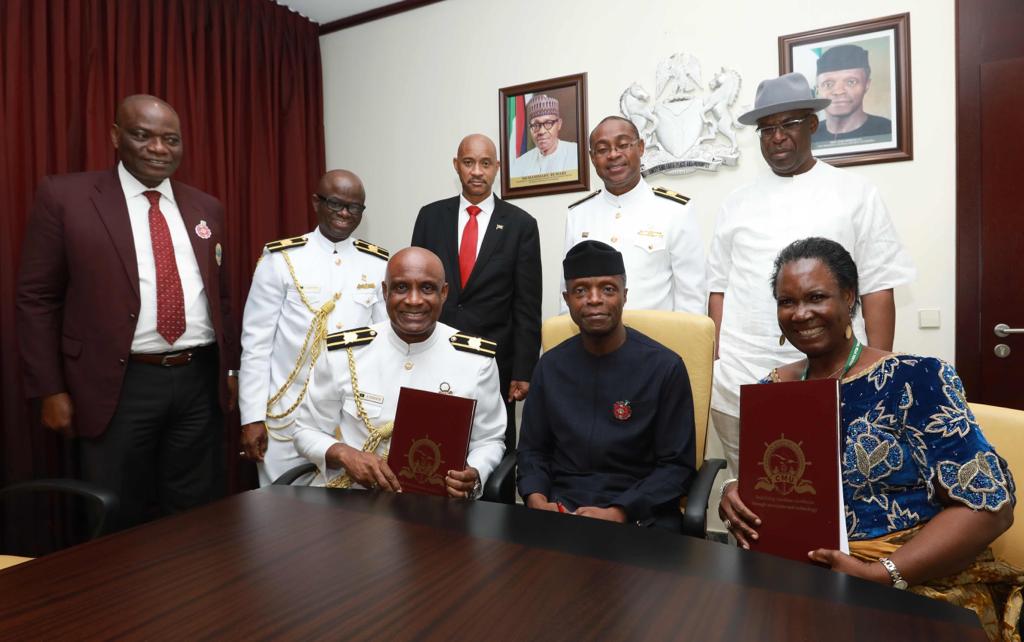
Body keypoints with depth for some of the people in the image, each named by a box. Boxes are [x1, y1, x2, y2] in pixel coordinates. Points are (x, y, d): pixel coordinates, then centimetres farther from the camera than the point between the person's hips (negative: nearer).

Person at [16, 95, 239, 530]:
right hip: (120, 387, -3)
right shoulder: (64, 197, -2)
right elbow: (36, 299, -2)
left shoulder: (206, 208, 9)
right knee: (118, 523, 11)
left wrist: (230, 367, 12)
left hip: (200, 382, 3)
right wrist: (51, 390, -5)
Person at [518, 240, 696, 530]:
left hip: (639, 514, -1)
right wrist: (537, 500, -8)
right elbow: (533, 449, 11)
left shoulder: (665, 366, -5)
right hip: (560, 508, 2)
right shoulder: (550, 365, 6)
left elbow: (677, 464, -4)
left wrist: (617, 514, -15)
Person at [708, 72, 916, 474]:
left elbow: (878, 290, 2)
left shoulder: (856, 193, 5)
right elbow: (719, 291, 10)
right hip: (738, 389, 2)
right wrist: (713, 369, 2)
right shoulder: (736, 203, 11)